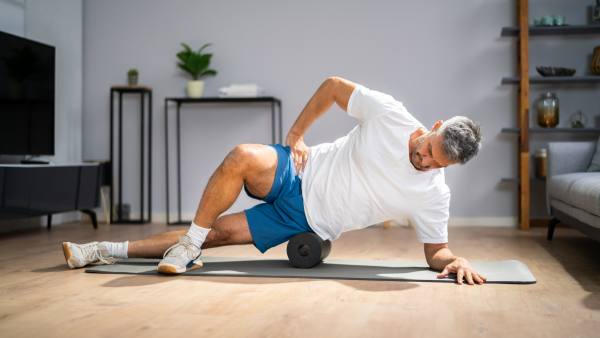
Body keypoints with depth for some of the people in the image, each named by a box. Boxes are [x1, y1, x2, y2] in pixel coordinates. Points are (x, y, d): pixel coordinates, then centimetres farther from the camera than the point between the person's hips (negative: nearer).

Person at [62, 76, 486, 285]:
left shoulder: (434, 195, -11)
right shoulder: (387, 112, -14)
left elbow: (436, 250, -2)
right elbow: (333, 85, -2)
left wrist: (457, 260, -25)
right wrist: (296, 134, -6)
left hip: (312, 222, 1)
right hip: (300, 173, 0)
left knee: (220, 233, -10)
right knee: (244, 156, -31)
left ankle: (111, 251, 10)